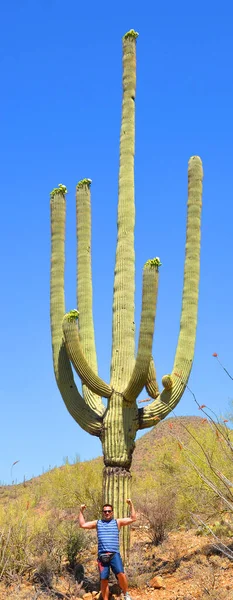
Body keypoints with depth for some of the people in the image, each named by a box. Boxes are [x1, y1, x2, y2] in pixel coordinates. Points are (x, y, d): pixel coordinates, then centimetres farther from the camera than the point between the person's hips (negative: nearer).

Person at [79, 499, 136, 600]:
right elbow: (83, 525, 15)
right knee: (103, 580, -1)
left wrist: (131, 505, 3)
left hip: (114, 554, -2)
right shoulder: (97, 523, 17)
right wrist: (81, 511, 12)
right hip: (102, 555, 2)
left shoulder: (117, 522, 13)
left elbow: (133, 519, 9)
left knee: (120, 574, -22)